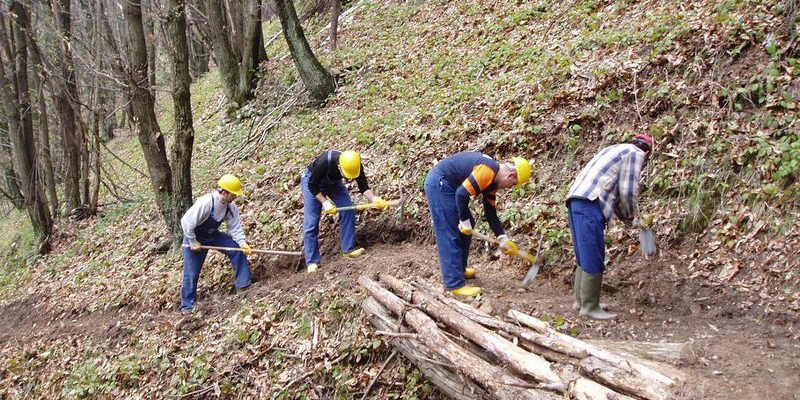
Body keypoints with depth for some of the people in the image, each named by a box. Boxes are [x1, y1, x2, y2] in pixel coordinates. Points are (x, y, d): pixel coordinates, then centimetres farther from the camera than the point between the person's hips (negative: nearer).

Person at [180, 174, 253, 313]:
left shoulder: (231, 206, -15)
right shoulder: (204, 203, -35)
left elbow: (235, 227, -10)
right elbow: (186, 222, -30)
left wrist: (242, 242, -27)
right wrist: (193, 242, -22)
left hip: (213, 234, 5)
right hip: (194, 237, -5)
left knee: (238, 249, -12)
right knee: (191, 272, -2)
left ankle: (243, 284, -3)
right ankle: (187, 306, 15)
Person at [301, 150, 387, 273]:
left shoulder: (356, 165, -29)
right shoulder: (323, 162, -41)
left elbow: (363, 187, -19)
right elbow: (312, 186, -26)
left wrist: (375, 199, -37)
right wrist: (325, 203, -33)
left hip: (334, 182, 4)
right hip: (312, 181, -4)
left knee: (348, 210, -12)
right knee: (311, 223, -10)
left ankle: (348, 250, -3)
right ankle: (312, 262, -4)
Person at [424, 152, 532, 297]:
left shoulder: (492, 181, 10)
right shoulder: (488, 171, -22)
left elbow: (491, 213, 15)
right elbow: (462, 194, -27)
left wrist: (503, 239, 9)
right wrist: (465, 221, -14)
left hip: (446, 185, 11)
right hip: (439, 184, -11)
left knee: (466, 229, 18)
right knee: (450, 236, -9)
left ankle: (459, 269, 32)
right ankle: (455, 284, -4)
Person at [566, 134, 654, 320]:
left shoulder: (617, 150, 31)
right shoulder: (636, 153, 4)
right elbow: (627, 192, -4)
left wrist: (626, 217, 28)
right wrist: (630, 216, 13)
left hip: (576, 201, 10)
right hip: (589, 205, -10)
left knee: (585, 257, 16)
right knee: (594, 260, -4)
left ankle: (581, 300, 23)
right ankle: (590, 307, 0)